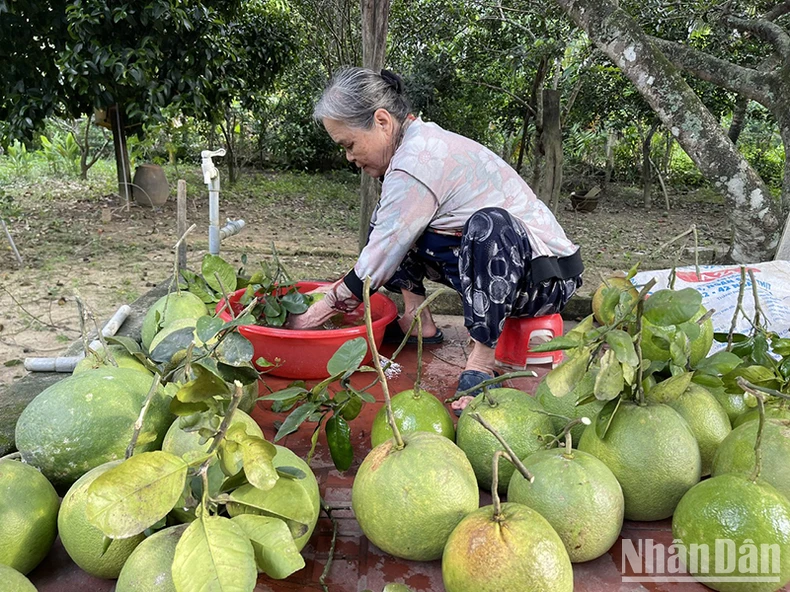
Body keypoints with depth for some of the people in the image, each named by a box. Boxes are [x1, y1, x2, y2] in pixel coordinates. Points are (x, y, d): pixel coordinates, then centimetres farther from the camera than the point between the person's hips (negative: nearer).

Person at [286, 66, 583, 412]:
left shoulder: (417, 163, -25)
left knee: (488, 225, -42)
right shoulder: (422, 140, 5)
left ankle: (481, 364, -31)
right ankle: (418, 321, 8)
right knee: (388, 224, 7)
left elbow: (377, 266, -20)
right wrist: (338, 287, 8)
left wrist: (312, 318, -10)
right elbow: (386, 247, 14)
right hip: (494, 262, 9)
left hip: (546, 277, -9)